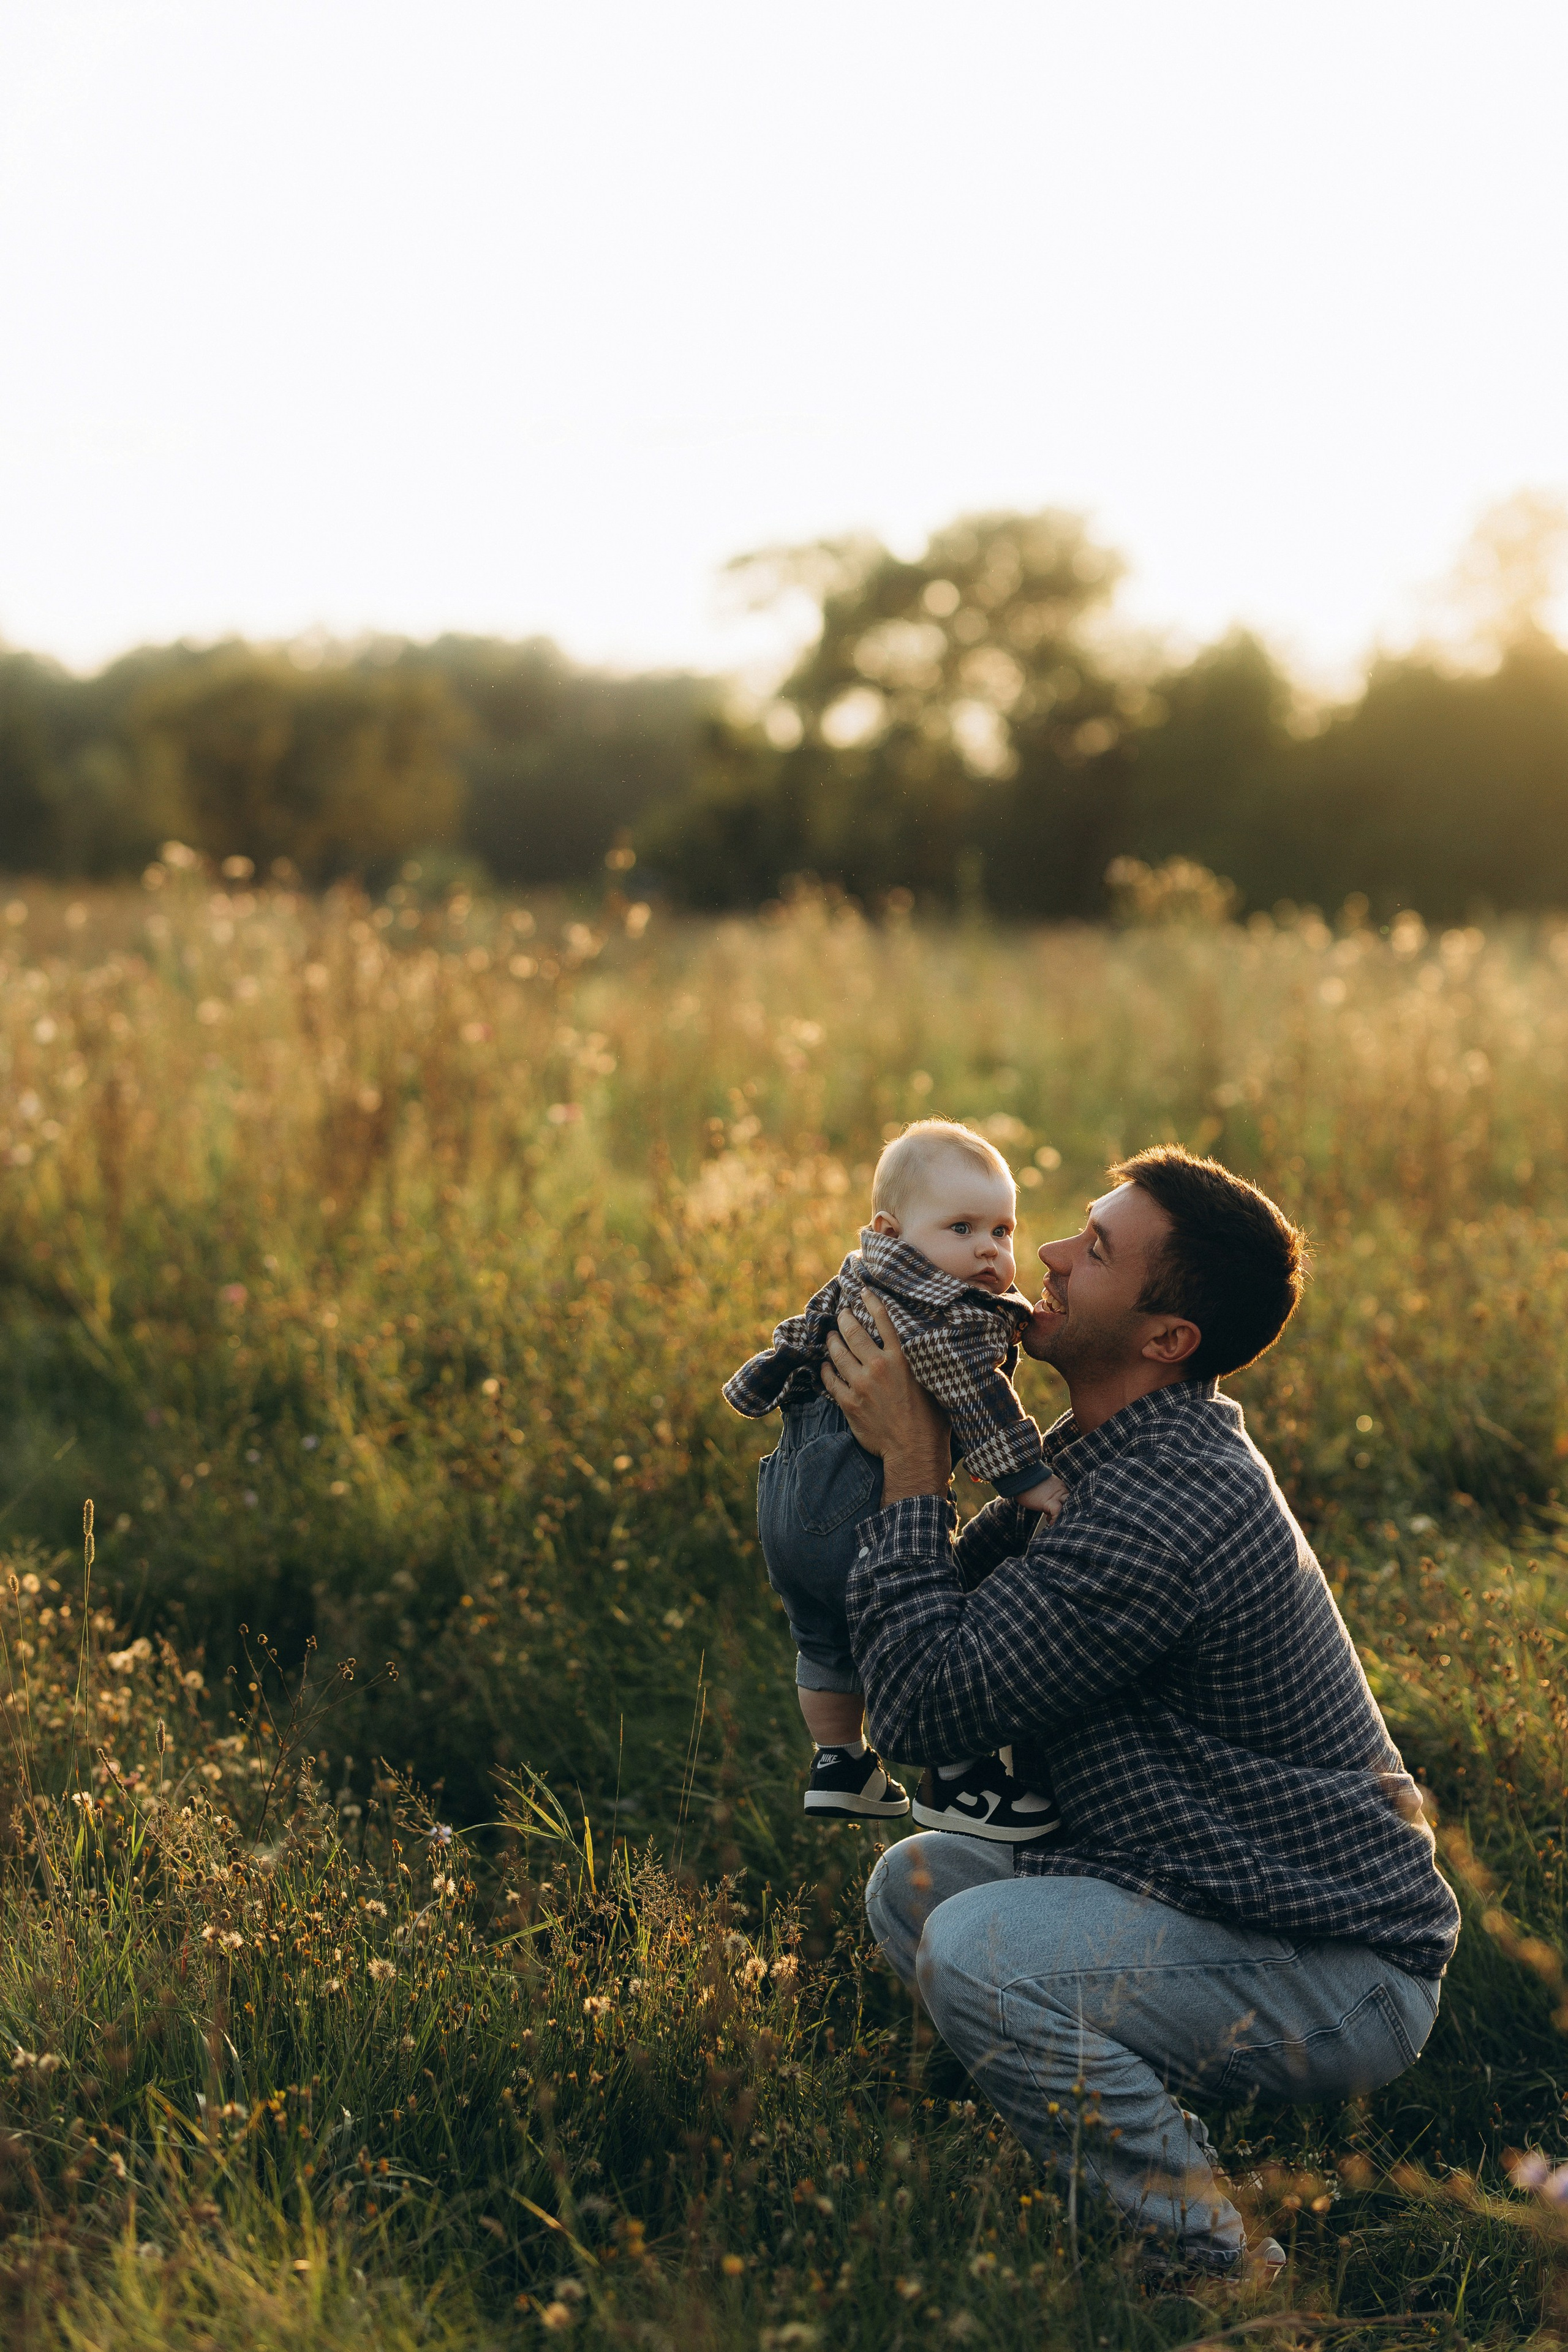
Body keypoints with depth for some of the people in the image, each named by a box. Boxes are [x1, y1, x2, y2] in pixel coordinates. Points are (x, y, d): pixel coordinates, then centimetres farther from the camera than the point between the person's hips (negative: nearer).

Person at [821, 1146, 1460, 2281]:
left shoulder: (1166, 1508, -28)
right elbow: (966, 1606, 10)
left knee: (978, 1953, -27)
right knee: (915, 1882, 10)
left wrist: (912, 1464, -16)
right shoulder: (1125, 1453, 6)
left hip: (1340, 1976, -10)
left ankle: (1228, 2277, -11)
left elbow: (928, 1707, -24)